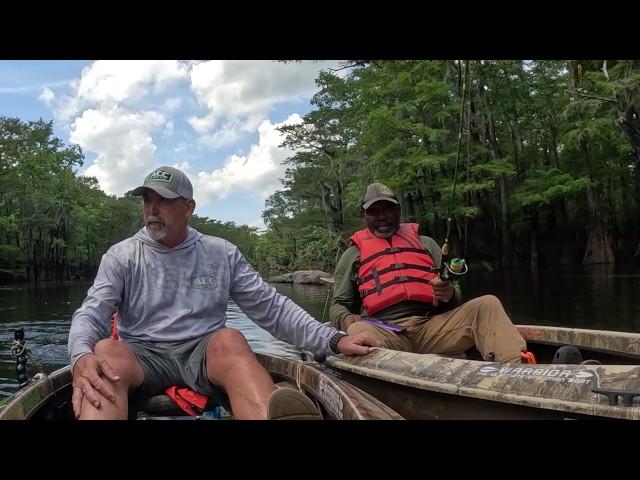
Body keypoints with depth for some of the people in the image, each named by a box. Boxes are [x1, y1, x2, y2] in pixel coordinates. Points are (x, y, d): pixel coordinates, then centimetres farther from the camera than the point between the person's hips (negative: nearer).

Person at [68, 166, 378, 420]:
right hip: (143, 356, 1)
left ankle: (271, 416, -62)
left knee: (228, 339, -35)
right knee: (106, 350, -34)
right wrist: (82, 357, -29)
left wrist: (333, 340, -4)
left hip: (204, 354, 0)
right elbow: (91, 314, -3)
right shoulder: (120, 257, 7)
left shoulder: (222, 254, 9)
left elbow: (272, 309, 7)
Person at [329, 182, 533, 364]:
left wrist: (449, 294, -5)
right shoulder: (353, 254, 20)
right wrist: (346, 319, -8)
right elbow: (338, 305, 17)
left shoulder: (426, 243, 24)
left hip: (432, 326, 3)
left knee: (487, 304, -19)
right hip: (385, 332, -2)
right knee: (358, 332, -36)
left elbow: (455, 293, 21)